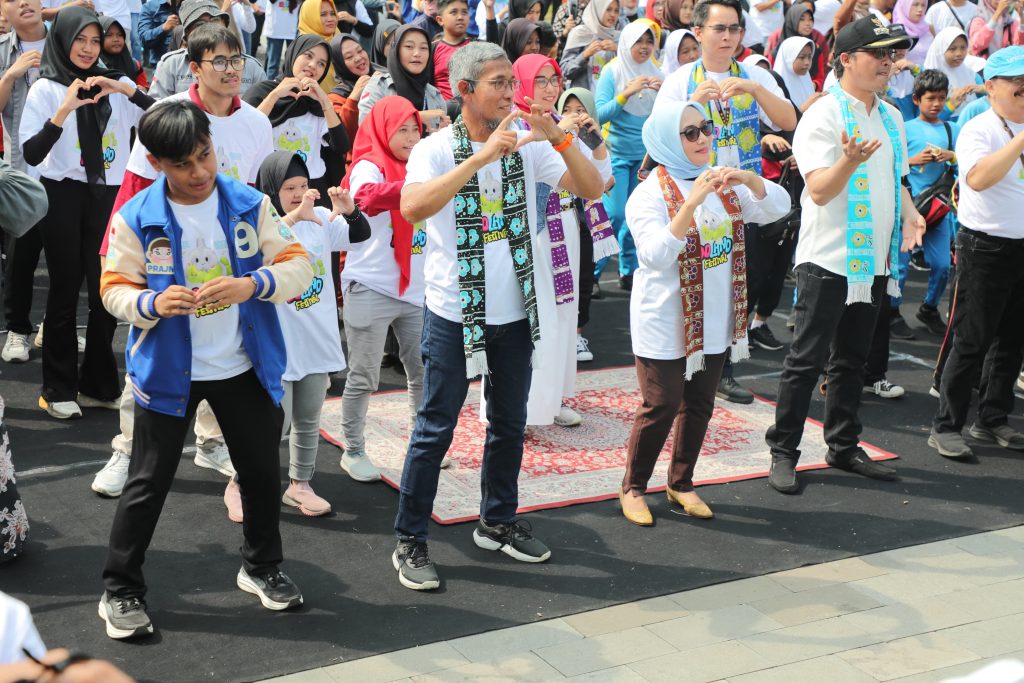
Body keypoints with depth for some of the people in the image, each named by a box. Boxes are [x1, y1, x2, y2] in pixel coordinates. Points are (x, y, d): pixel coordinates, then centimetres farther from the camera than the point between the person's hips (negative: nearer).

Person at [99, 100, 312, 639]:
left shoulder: (250, 205, -6)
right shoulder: (135, 219, -10)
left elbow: (299, 265, -6)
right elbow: (115, 290, -5)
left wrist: (252, 285, -25)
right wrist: (151, 304, -27)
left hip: (245, 367, 3)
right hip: (168, 370, -2)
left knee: (262, 472, 15)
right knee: (149, 482, 4)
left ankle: (261, 567, 37)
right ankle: (120, 590, 18)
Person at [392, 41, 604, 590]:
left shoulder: (527, 144, 1)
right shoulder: (436, 149, -11)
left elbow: (592, 189, -4)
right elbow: (412, 207, -31)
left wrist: (559, 138, -20)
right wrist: (483, 156, -35)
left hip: (515, 309, 5)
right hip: (454, 312, -5)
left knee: (509, 422, 16)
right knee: (436, 427, 0)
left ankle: (497, 522, 34)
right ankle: (409, 541, 11)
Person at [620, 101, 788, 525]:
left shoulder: (723, 184, 5)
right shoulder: (650, 194, -15)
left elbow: (778, 209, 1)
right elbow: (657, 254, -27)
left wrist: (749, 180, -18)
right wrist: (692, 202, -35)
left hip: (714, 322, 6)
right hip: (665, 323, -6)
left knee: (699, 405, 13)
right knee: (660, 407, 0)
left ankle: (681, 484, 29)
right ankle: (633, 489, 16)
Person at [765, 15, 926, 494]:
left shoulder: (891, 117, 12)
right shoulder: (824, 115, -11)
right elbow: (819, 190, -19)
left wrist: (909, 215, 2)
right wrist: (850, 160, -37)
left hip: (874, 259, 7)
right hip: (828, 258, -7)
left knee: (852, 360, 15)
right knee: (807, 359, -2)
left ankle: (843, 446, 26)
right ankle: (783, 451, 6)